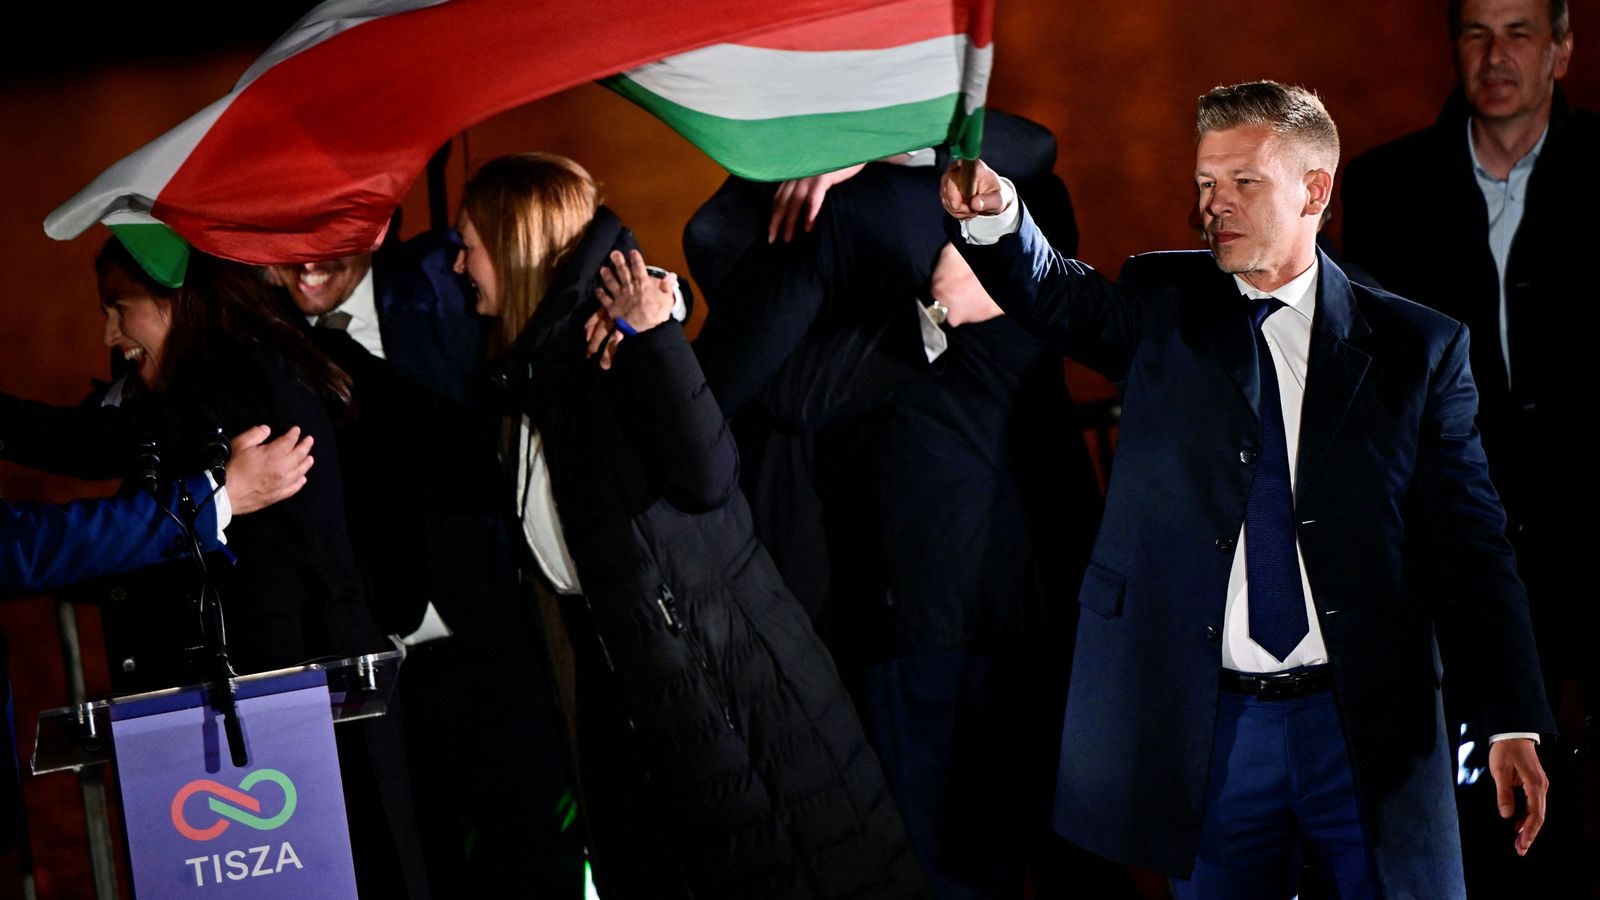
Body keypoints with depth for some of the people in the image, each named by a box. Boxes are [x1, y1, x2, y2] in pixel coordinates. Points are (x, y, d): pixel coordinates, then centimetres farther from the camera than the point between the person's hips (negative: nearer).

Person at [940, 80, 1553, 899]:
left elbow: (1469, 539, 1)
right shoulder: (1162, 310, 8)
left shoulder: (1416, 346, 3)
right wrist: (993, 214, -33)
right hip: (1209, 730, 1)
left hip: (1367, 730, -1)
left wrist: (1518, 722, -5)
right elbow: (1051, 294, -10)